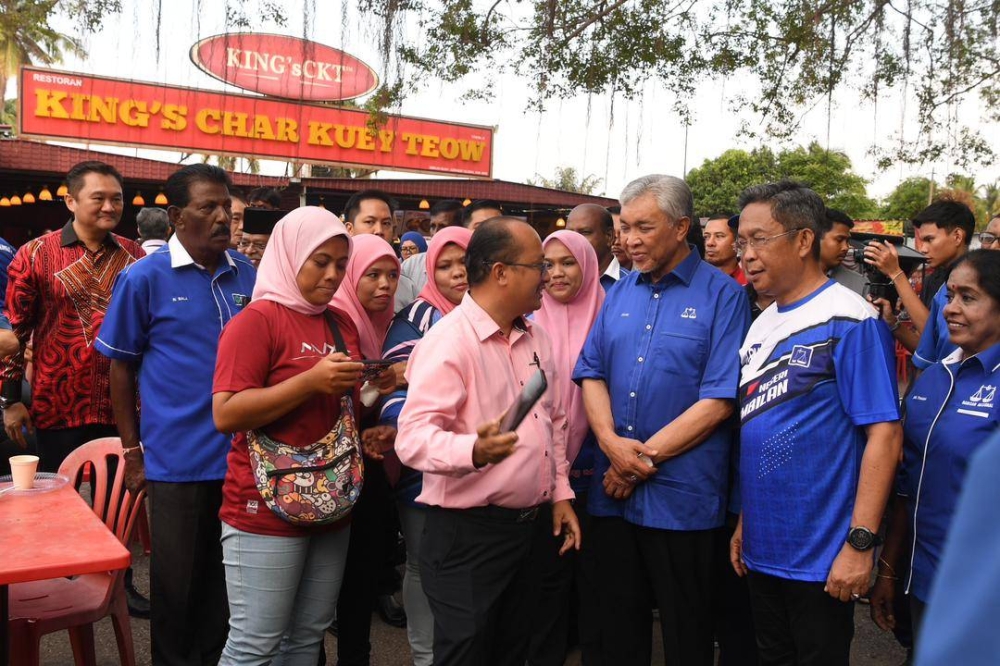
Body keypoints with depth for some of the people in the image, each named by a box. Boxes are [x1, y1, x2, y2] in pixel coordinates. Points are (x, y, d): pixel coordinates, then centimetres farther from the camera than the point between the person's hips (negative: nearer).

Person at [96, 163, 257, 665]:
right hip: (177, 458, -3)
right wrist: (132, 452, -3)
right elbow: (121, 368, -1)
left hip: (240, 453, 3)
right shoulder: (144, 278, -6)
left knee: (224, 573, 16)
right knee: (177, 579, 12)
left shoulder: (248, 275, 3)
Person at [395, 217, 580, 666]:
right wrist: (475, 450, -46)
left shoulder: (535, 337, 8)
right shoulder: (448, 341, -18)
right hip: (468, 533, -8)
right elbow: (414, 437, -28)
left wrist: (560, 493, 13)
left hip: (532, 526, 8)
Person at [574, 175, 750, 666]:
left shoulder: (722, 295, -7)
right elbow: (591, 373, 7)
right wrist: (611, 442, -11)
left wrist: (645, 458, -14)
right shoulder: (620, 292, 10)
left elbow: (718, 400, -14)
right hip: (612, 491, 5)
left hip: (681, 496, -4)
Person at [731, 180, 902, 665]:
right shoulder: (761, 325, 8)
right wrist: (744, 521, 13)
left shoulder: (849, 321, -14)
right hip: (761, 551, 7)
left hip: (821, 558, -7)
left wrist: (861, 543, -21)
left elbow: (884, 435, -18)